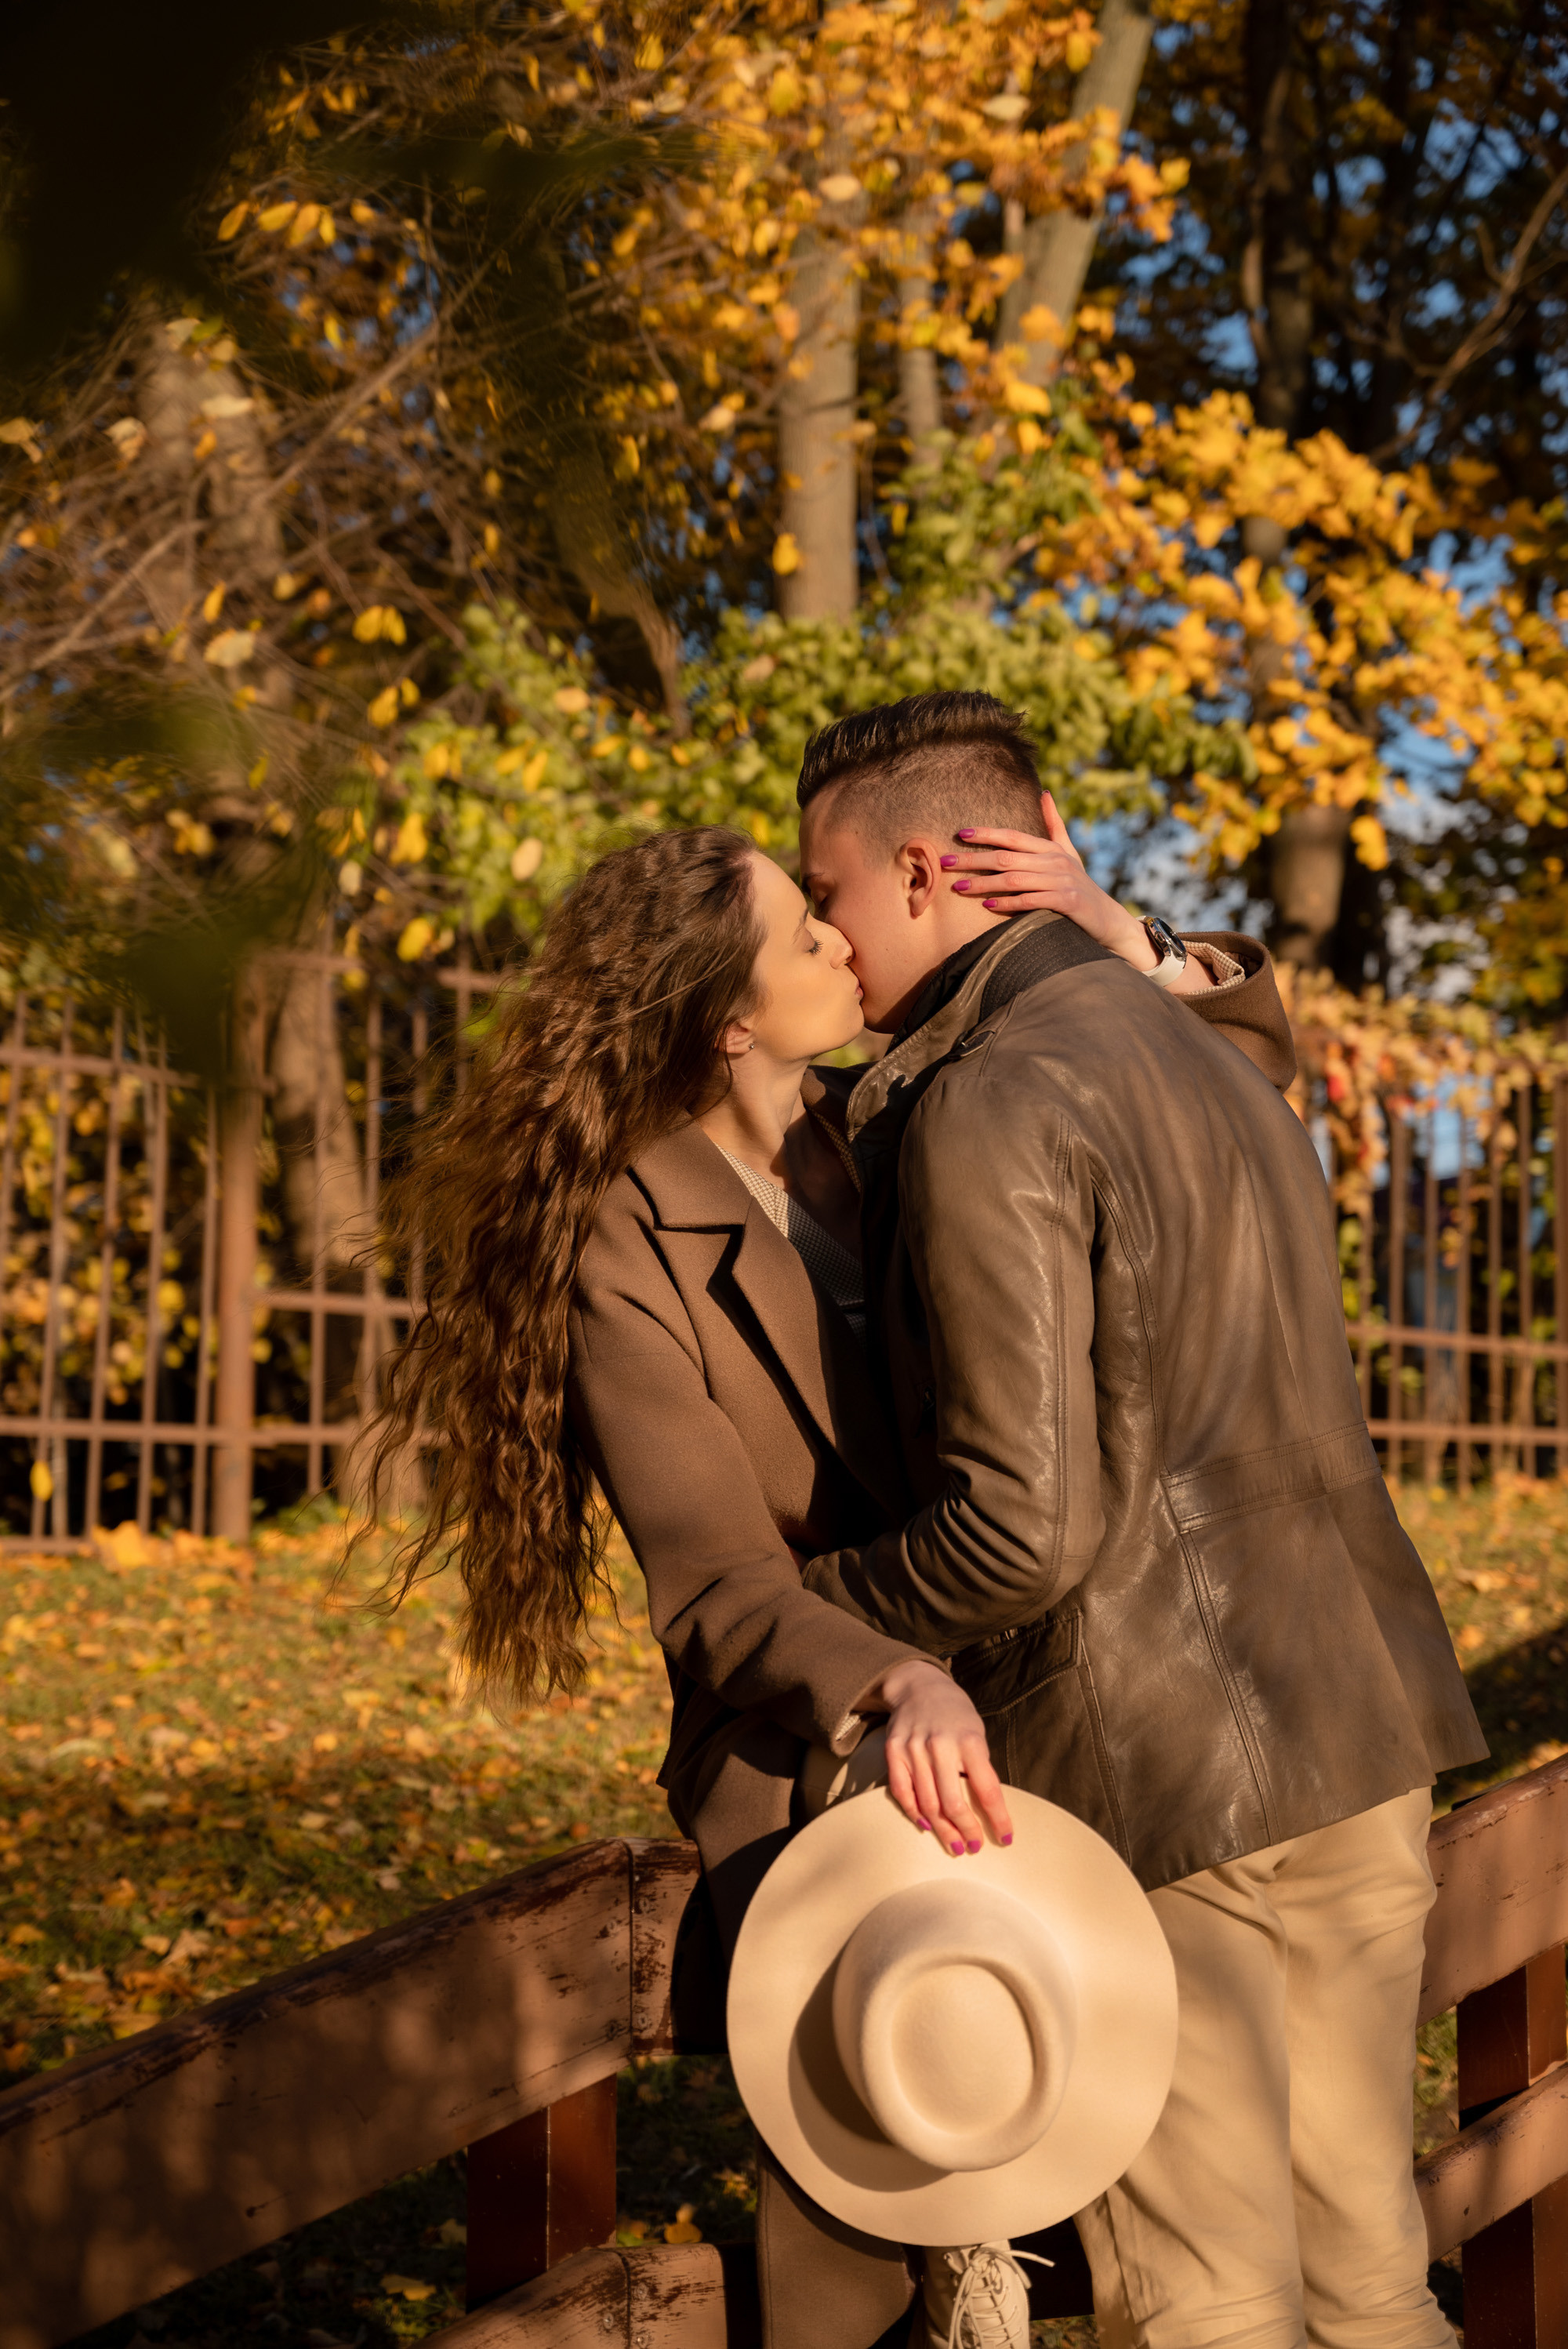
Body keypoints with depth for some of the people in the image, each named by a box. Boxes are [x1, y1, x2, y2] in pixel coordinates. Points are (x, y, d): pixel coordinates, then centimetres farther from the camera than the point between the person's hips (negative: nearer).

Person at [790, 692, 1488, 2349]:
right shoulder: (1205, 1057, 16)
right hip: (1360, 1739, 9)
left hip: (1161, 1776, -9)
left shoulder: (986, 1111, -13)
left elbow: (1023, 1522, -19)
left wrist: (803, 1613, -3)